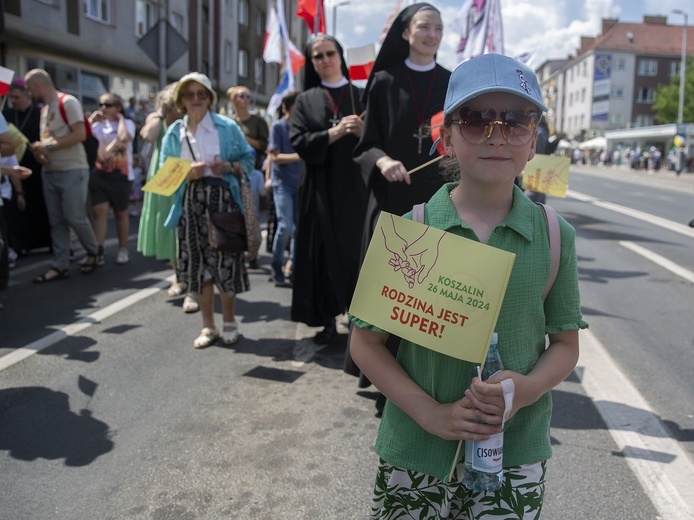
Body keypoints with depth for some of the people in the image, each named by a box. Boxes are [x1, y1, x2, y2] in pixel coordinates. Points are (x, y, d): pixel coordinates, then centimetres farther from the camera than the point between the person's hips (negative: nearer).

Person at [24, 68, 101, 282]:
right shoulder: (44, 109, 16)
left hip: (72, 171, -8)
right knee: (56, 221, 5)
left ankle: (93, 251, 18)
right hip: (50, 172, 8)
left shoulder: (68, 102, -9)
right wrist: (40, 149, -1)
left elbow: (80, 134, -18)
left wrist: (48, 146, -16)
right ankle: (60, 266, 9)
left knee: (75, 217, -6)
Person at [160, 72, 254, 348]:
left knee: (225, 261, -1)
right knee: (198, 263, 4)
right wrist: (187, 173, -11)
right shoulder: (174, 132, 8)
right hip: (190, 203, 2)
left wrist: (228, 166, -12)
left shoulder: (227, 126, 2)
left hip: (223, 199, -2)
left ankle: (229, 322, 17)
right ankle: (208, 326, 17)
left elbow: (248, 159, 7)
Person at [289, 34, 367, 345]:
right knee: (324, 253, 0)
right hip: (321, 189, 0)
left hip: (356, 186, 0)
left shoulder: (361, 95, 10)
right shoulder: (305, 100, 10)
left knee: (357, 251, 0)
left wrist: (363, 132, -16)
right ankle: (328, 320, 8)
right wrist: (334, 133, -15)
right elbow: (298, 143, -3)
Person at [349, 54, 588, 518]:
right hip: (415, 452, -1)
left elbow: (566, 343, 4)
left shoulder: (554, 235, -4)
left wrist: (527, 388, -16)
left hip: (518, 452, 1)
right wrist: (431, 413, -14)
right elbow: (366, 342, -5)